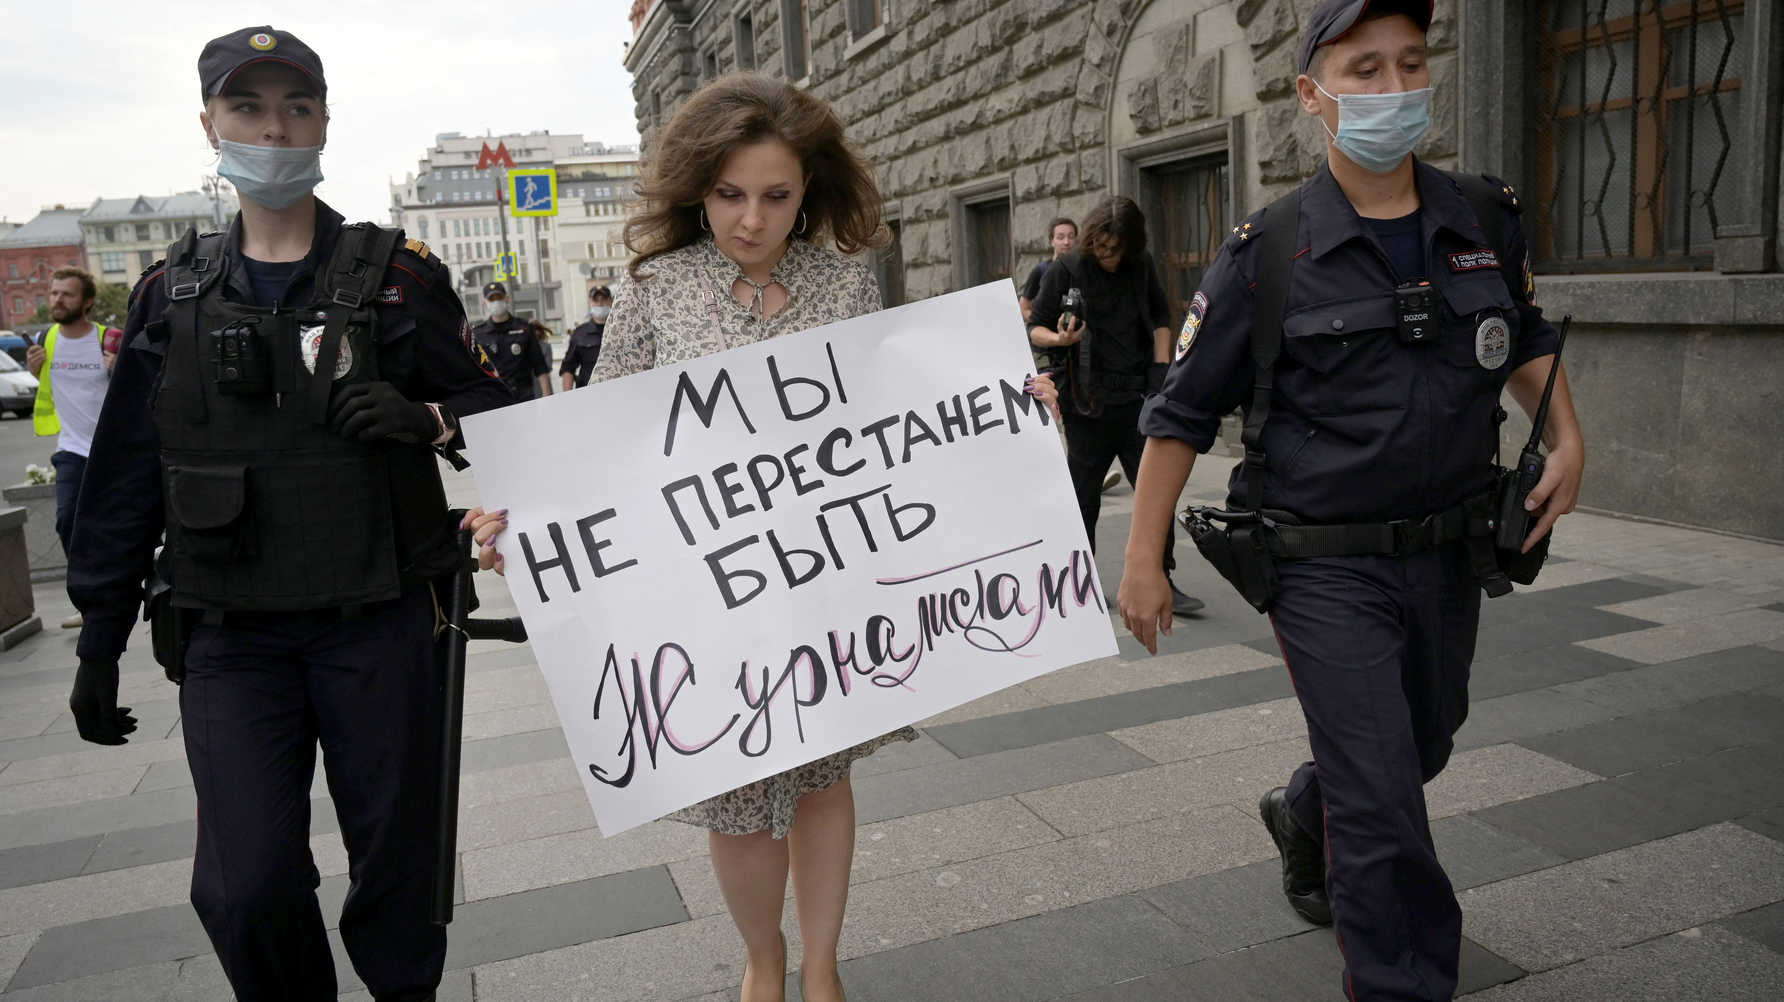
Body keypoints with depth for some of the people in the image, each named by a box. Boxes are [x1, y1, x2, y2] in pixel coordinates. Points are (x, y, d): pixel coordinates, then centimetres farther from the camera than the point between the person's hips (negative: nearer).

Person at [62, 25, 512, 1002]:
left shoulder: (398, 275, 2)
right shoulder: (173, 292, 8)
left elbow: (491, 412, 5)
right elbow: (125, 478, 12)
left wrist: (426, 419, -18)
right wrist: (100, 639, 11)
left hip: (380, 627, -1)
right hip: (234, 639, 2)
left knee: (395, 860, 8)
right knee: (244, 889, -1)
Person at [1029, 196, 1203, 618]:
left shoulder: (1142, 267, 8)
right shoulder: (1067, 270, -3)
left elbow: (1160, 317, 20)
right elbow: (1034, 328, 0)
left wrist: (1160, 369, 8)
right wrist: (1059, 338, -22)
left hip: (1136, 398, 3)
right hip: (1088, 404, -3)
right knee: (1083, 496, 4)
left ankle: (1162, 583, 7)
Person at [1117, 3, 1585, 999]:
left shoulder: (1491, 220, 3)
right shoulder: (1268, 254, -10)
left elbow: (1527, 342, 22)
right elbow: (1180, 414, -5)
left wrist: (1567, 437, 4)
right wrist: (1144, 561, -6)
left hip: (1451, 558, 6)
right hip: (1328, 570, -5)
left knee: (1419, 752, 24)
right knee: (1384, 812, -5)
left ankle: (1304, 815, 54)